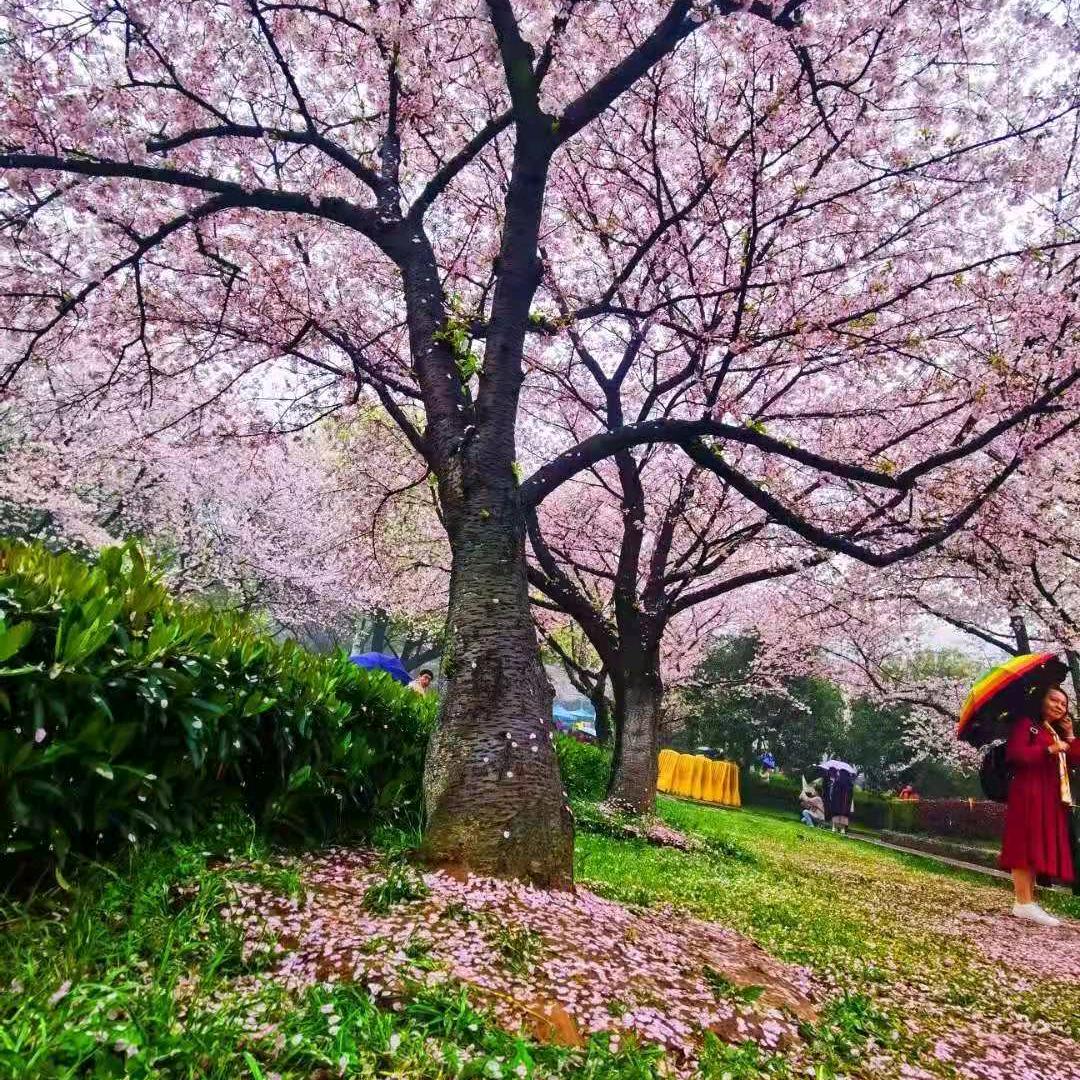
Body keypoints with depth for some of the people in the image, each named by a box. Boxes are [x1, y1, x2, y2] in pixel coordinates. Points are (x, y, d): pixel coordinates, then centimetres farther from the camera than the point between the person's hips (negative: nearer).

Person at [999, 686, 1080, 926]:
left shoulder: (1057, 733, 26)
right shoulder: (1026, 724, -1)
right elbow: (1014, 753, -16)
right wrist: (1049, 750, -14)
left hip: (1051, 798, 9)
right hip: (1029, 793, -9)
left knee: (1039, 846, 7)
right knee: (1025, 844, -12)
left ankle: (1027, 901, 9)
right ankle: (1024, 903, -15)